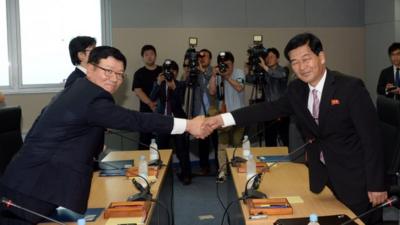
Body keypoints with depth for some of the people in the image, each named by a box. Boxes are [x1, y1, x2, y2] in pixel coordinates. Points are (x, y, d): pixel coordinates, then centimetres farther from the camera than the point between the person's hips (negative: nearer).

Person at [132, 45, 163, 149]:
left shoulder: (163, 71, 10)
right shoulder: (139, 73, 3)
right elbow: (138, 91, -9)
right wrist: (150, 103, -23)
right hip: (147, 110, -2)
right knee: (145, 138, -3)